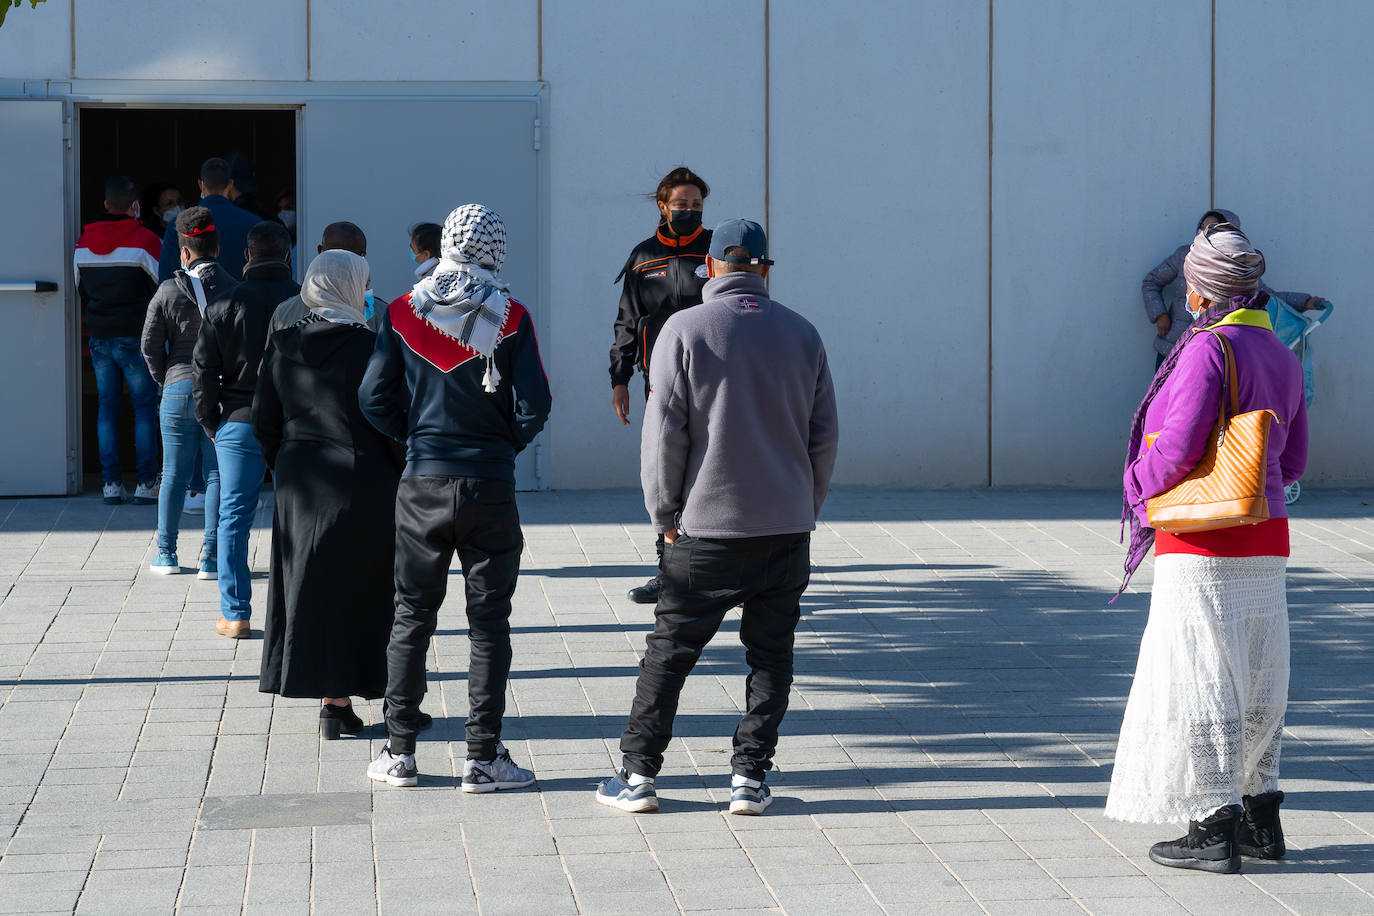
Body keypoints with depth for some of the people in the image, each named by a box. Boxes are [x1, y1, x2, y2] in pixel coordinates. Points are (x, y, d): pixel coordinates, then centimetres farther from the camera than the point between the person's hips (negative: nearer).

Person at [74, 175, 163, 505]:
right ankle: (146, 483, -1)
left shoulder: (84, 241, 5)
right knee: (145, 407, 2)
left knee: (107, 407, 9)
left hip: (99, 338, 4)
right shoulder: (144, 240, -11)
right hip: (136, 338, -4)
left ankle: (111, 483, 6)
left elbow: (80, 290, 13)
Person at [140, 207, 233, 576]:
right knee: (218, 475, 3)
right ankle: (211, 557, 1)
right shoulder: (236, 291, -5)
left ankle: (166, 553, 16)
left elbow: (150, 344, -1)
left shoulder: (168, 292, -3)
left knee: (174, 475, 10)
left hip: (178, 390, 1)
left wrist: (165, 379, 13)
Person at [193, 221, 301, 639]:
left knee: (234, 516, 6)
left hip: (239, 423, 0)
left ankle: (235, 614, 4)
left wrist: (211, 424, 9)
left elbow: (203, 370, -1)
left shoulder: (224, 305, -2)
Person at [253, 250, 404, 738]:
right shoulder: (369, 348, -14)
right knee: (365, 588, 5)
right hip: (364, 490, -4)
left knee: (312, 588, 10)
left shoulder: (281, 346, 2)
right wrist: (410, 478, 0)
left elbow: (264, 425, 7)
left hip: (302, 488, 5)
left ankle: (332, 701, 12)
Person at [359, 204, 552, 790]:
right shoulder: (510, 317, -8)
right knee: (488, 623, 5)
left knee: (411, 617, 12)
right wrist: (507, 443, 8)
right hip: (489, 486, -2)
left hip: (423, 484, 2)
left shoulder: (404, 312, -1)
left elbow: (374, 399, -2)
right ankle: (482, 758, 5)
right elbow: (533, 407, -11)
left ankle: (399, 752, 14)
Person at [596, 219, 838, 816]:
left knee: (669, 650, 5)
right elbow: (825, 436, 10)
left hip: (707, 527, -2)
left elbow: (664, 434, -7)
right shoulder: (802, 334, 5)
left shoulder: (685, 330, -6)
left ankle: (638, 774, 8)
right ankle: (749, 778, 7)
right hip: (787, 528, 3)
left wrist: (665, 515, 2)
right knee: (770, 655, 9)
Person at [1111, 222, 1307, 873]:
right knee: (1257, 680, 15)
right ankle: (1260, 814, 22)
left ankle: (1215, 827, 0)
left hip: (1204, 545, -8)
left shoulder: (1208, 348, -15)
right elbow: (1291, 462, 16)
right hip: (1267, 540, 8)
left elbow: (1178, 446, -22)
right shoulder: (1281, 357, 10)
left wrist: (1139, 481, -4)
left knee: (1200, 680, -2)